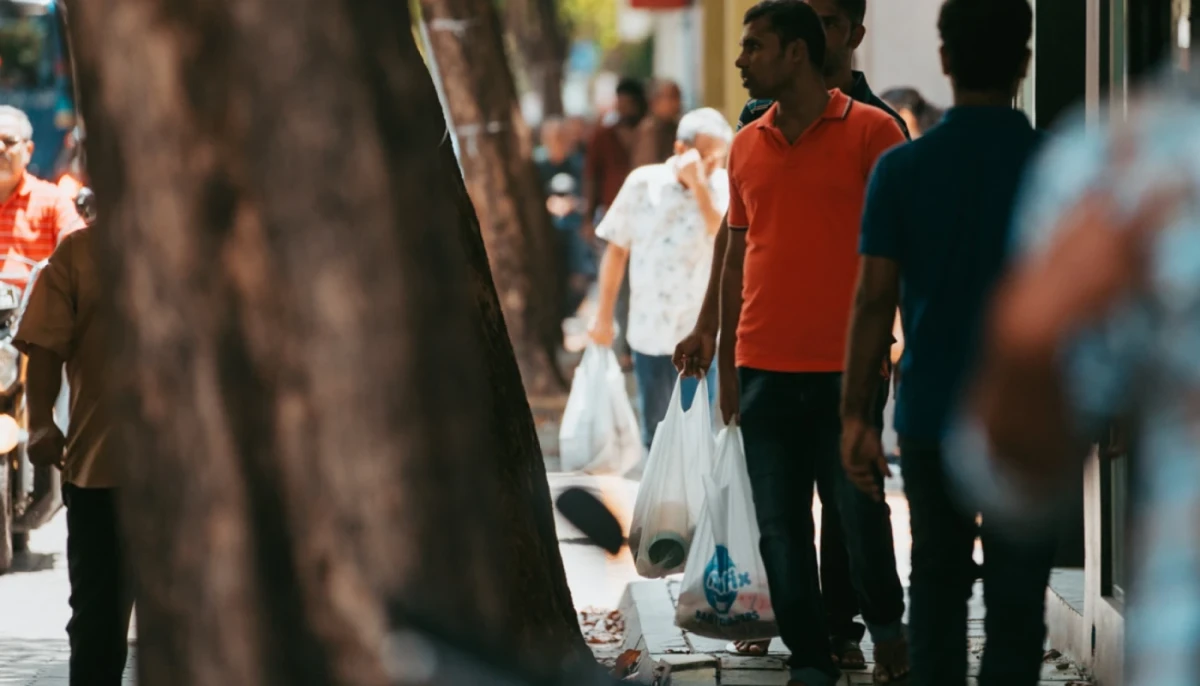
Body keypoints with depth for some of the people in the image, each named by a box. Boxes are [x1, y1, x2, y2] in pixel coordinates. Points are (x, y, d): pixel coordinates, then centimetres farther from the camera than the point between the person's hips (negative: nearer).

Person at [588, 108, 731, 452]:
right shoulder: (643, 183, -3)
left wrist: (699, 184, -27)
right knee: (654, 432, 14)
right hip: (648, 330, 2)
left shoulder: (723, 186, -7)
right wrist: (604, 316, 6)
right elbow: (617, 250, 5)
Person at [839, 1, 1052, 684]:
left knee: (937, 584, 18)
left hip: (931, 415, 2)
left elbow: (874, 300, -6)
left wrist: (857, 415, 0)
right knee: (1015, 600, 2)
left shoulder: (901, 169, -4)